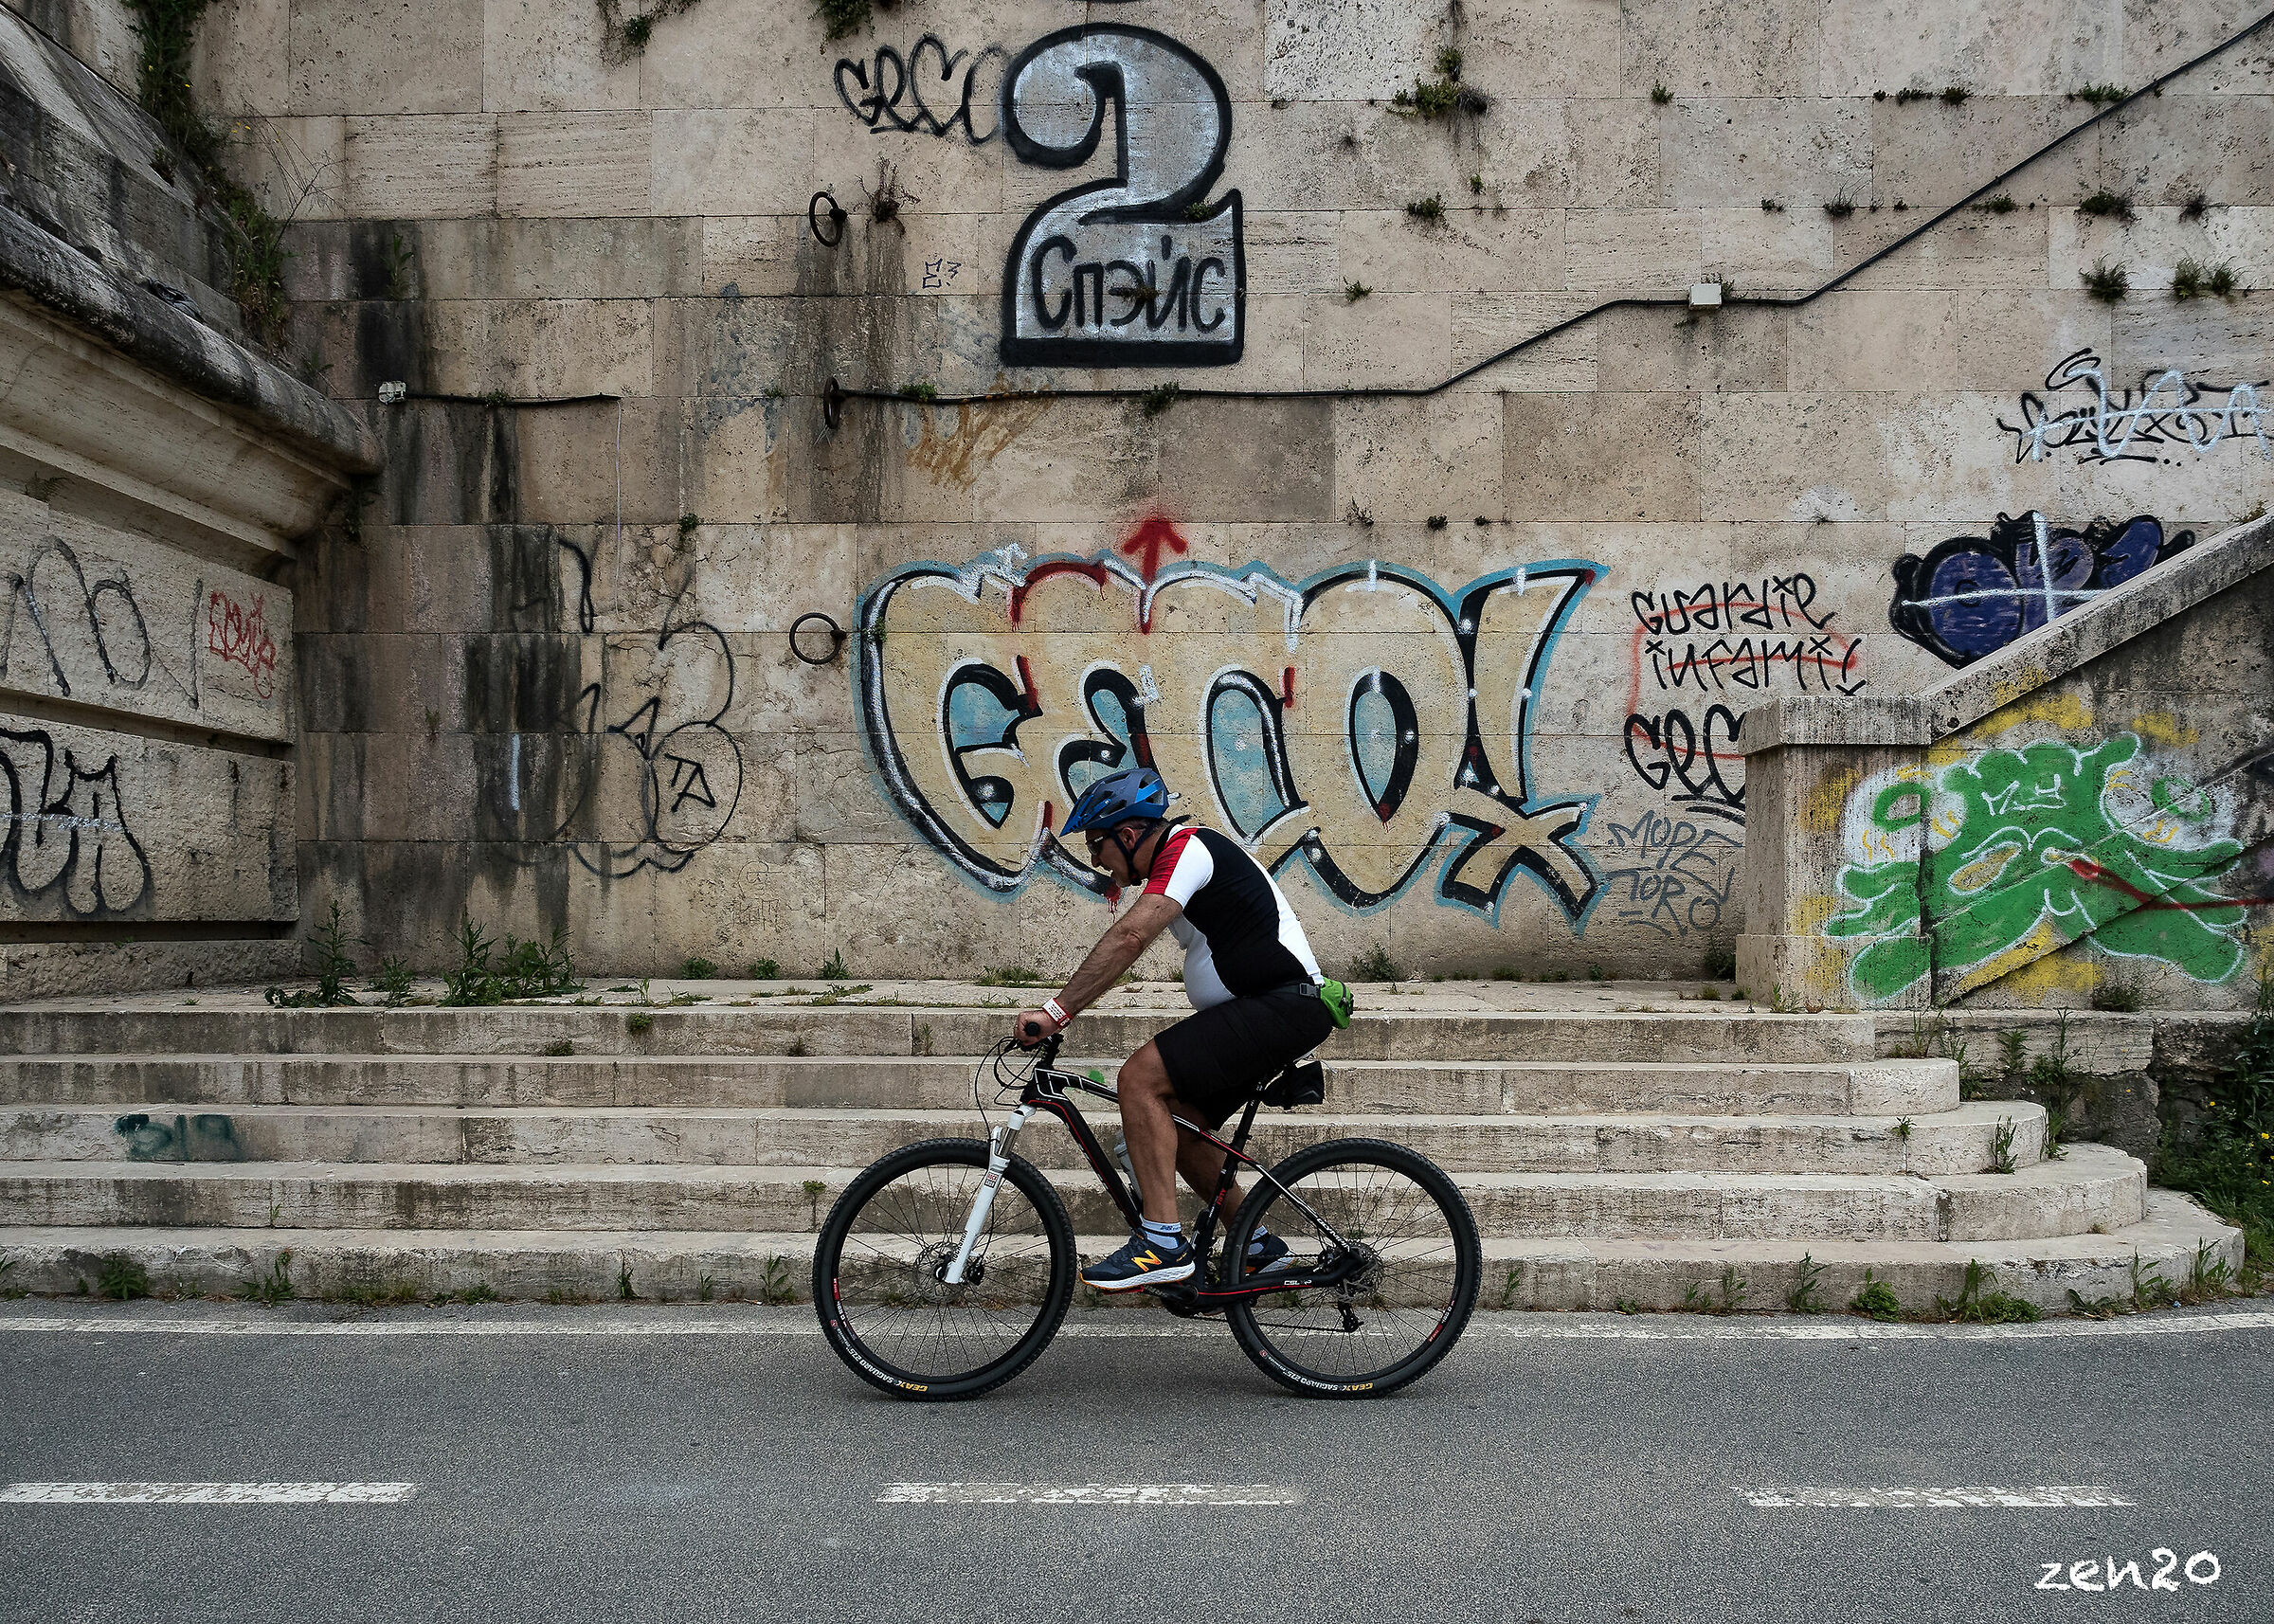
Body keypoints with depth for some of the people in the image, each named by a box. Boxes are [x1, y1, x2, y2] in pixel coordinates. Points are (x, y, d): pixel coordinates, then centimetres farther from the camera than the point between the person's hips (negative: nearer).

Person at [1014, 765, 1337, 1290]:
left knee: (1140, 1078, -19)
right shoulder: (1181, 854, 19)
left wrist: (1056, 1010, -28)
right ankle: (1257, 1245, 21)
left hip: (1282, 1006, -11)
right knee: (1177, 1119, 12)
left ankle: (1163, 1244, -18)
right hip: (1259, 1010, 11)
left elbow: (1129, 937, -27)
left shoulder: (1187, 849, -14)